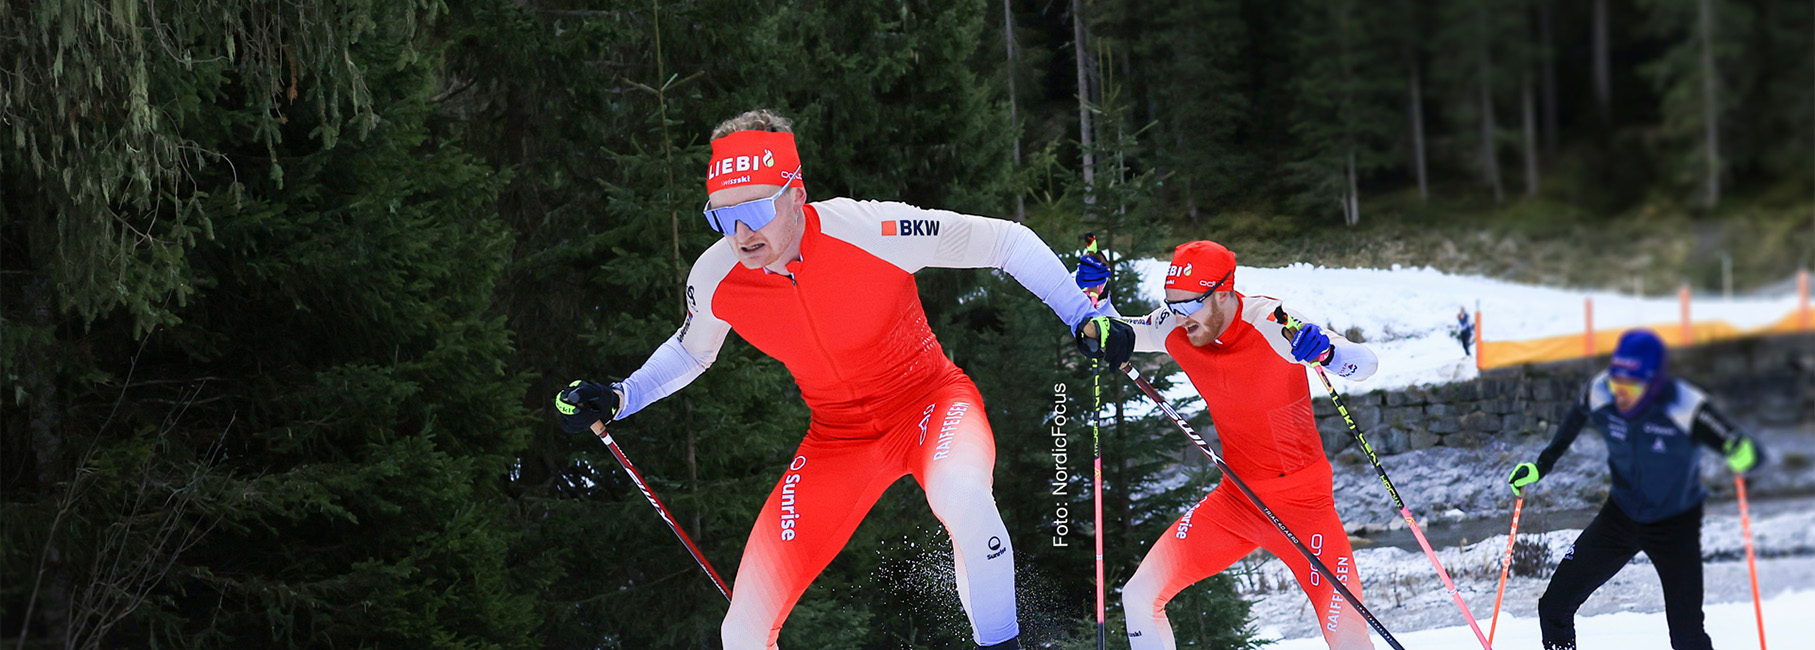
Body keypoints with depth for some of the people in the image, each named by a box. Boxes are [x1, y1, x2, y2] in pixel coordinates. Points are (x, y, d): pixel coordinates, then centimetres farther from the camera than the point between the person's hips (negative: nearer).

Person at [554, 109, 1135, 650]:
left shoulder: (869, 230, -28)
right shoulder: (715, 279, -14)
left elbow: (1006, 241, -14)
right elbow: (690, 352, 11)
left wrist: (1085, 320, -19)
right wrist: (616, 400, -4)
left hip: (931, 402, -4)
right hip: (837, 439, 4)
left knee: (959, 491, -43)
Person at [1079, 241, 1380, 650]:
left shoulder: (1270, 324, -23)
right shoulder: (1177, 329, -7)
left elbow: (1366, 364, -25)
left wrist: (1327, 353, -46)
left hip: (1303, 500, -5)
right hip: (1235, 497, 5)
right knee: (1140, 596, -3)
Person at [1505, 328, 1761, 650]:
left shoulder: (1683, 407, -29)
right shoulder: (1600, 393, -18)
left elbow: (1742, 448, -28)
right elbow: (1575, 420, 7)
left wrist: (1744, 457, -52)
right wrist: (1542, 465, 7)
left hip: (1675, 526, -4)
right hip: (1621, 515, 4)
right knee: (1554, 606, 0)